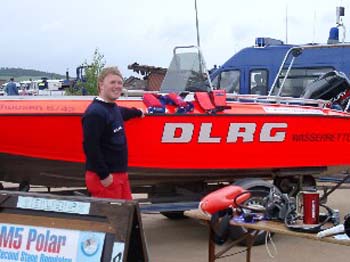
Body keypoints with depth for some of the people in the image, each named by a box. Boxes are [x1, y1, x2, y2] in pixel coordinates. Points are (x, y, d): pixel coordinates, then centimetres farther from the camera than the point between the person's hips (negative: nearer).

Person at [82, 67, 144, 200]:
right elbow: (90, 147, -24)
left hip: (120, 174, 10)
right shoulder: (95, 113, -19)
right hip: (104, 178, -10)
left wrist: (137, 112, 56)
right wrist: (104, 175, -22)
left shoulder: (113, 108, 12)